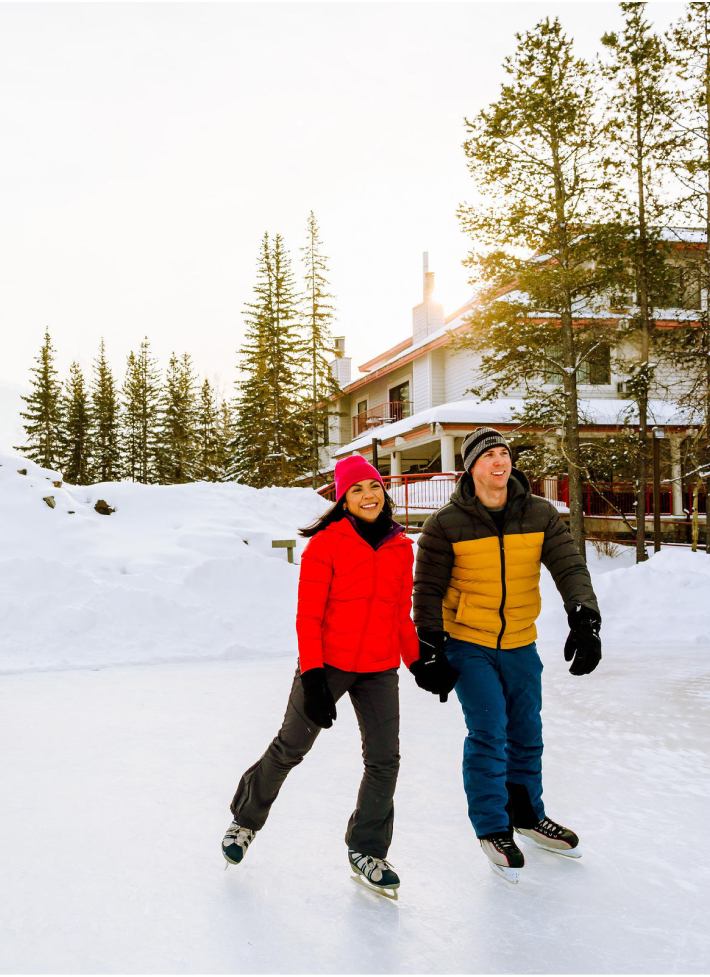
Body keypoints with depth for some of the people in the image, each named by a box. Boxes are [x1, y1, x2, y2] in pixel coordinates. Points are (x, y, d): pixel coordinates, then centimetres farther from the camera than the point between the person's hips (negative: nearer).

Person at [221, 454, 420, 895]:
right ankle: (246, 819, 36)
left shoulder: (401, 548, 5)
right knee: (291, 747, 10)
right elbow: (309, 615, -12)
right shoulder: (327, 542, -11)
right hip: (327, 664, -4)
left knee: (385, 760, 3)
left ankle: (367, 851, 23)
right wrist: (312, 676, -16)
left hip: (381, 670, 4)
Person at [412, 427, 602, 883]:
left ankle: (526, 814, 37)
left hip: (521, 645, 4)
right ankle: (493, 829, 15)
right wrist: (432, 650, -10)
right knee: (488, 735, -5)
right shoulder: (446, 524, -13)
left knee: (526, 734, 15)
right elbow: (428, 590, -8)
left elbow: (570, 567, -10)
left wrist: (585, 620, -25)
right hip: (468, 645, -4)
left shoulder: (541, 515, -5)